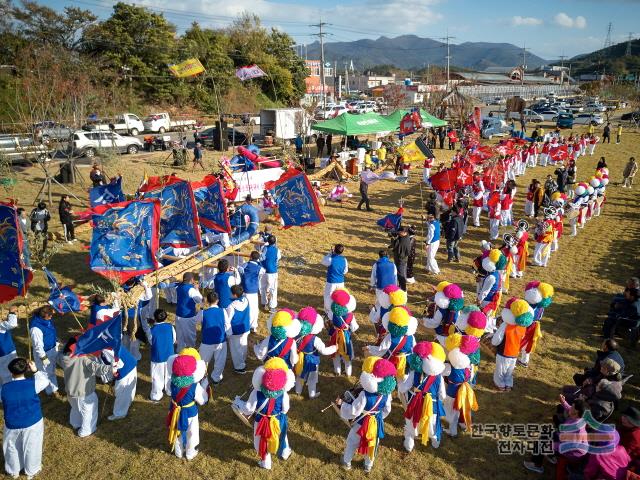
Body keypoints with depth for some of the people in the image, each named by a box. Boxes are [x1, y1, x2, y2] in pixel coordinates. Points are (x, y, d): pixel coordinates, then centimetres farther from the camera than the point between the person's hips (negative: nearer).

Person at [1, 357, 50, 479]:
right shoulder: (33, 384, -23)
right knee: (31, 448, 21)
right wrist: (35, 370, -4)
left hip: (13, 425, 1)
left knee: (12, 448, 27)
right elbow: (45, 380, -3)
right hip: (33, 423, -1)